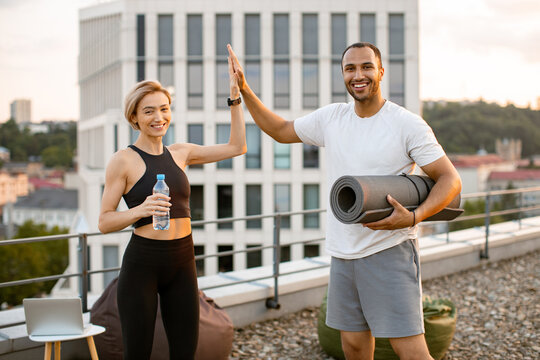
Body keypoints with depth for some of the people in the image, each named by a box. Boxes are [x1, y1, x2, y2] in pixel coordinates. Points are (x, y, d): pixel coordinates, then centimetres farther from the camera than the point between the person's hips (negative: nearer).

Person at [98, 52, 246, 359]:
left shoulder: (180, 153, 10)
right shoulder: (123, 160, -5)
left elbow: (237, 147, 12)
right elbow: (105, 222, -6)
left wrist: (235, 95, 7)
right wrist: (140, 210, -24)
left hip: (182, 262, 5)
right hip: (142, 262, -5)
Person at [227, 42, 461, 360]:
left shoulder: (408, 124, -8)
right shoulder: (331, 117, 7)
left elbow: (450, 179, -8)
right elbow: (280, 130, 21)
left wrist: (414, 217, -24)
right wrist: (244, 89, 13)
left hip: (390, 250, -5)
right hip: (343, 253, 5)